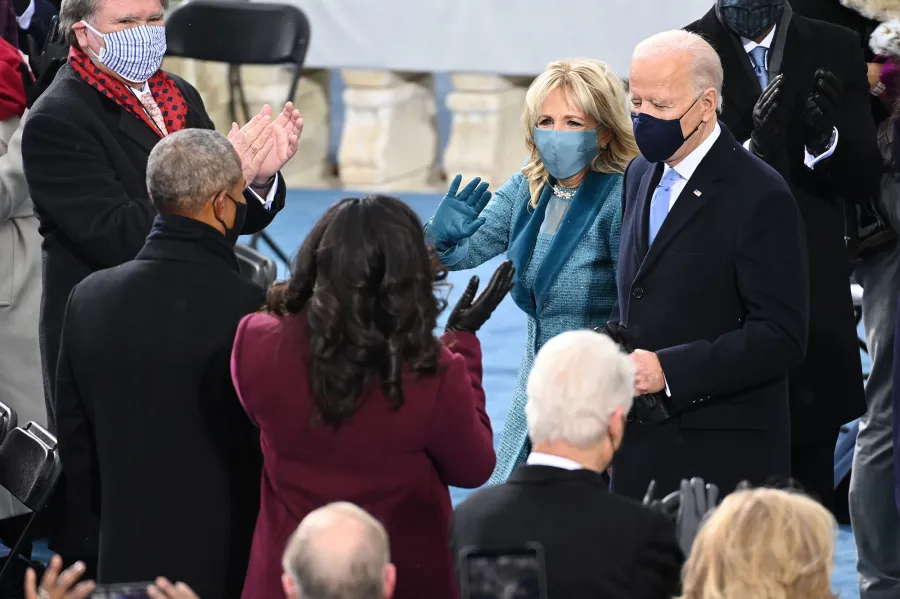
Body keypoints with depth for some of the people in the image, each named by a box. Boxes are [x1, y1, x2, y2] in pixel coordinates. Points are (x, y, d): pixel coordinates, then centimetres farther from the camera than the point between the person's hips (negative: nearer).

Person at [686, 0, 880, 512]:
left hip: (814, 299, 3)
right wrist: (753, 144, -25)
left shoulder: (837, 52, 7)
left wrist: (827, 136, -18)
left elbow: (864, 182, 3)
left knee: (809, 498, 5)